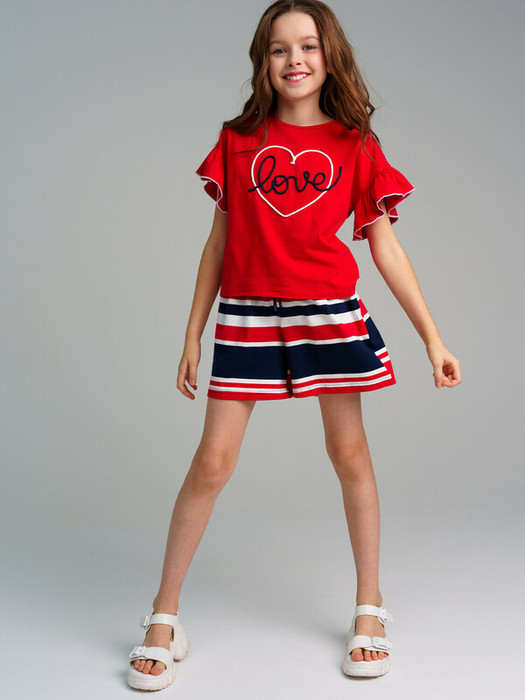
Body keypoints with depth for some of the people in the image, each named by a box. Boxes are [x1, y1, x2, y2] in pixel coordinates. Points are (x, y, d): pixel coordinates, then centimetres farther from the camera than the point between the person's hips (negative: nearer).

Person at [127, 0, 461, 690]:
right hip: (245, 317, 0)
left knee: (349, 453, 6)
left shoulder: (356, 145, 4)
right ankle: (164, 618, 12)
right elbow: (219, 243, 9)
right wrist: (192, 336, 9)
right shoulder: (238, 141, 6)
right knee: (212, 463, -2)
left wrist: (433, 336, 1)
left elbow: (386, 248, 4)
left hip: (330, 314, 0)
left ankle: (369, 608, 23)